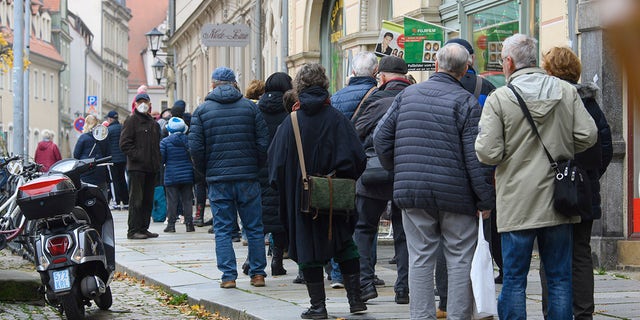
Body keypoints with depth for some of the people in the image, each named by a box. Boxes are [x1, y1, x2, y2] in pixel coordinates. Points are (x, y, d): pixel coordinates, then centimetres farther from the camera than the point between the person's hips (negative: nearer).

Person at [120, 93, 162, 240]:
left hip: (151, 168, 7)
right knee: (136, 200, -8)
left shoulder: (154, 124, 20)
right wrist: (136, 156, -18)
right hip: (137, 167, -7)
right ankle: (133, 230, -7)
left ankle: (144, 228, 15)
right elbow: (124, 143, -10)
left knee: (148, 200, 9)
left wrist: (157, 162, 14)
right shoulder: (132, 121, -2)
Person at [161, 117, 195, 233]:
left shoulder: (165, 141, -7)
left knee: (172, 201, 2)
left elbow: (161, 158, -5)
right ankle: (189, 224, 6)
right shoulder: (188, 140, -1)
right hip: (187, 176, 2)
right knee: (187, 200, 7)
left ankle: (171, 224, 2)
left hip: (171, 177, -2)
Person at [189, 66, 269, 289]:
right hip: (248, 178, 1)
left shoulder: (202, 110, 1)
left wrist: (205, 170, 10)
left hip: (218, 180, -1)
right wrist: (256, 166, 12)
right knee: (254, 228, 9)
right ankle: (258, 273, 11)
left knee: (223, 229, 5)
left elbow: (196, 147, -4)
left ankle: (228, 275, 1)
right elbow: (264, 143, -1)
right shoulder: (250, 107, 3)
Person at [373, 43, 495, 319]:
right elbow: (476, 155, -12)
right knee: (460, 260, 5)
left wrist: (397, 170, 23)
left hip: (412, 193, 4)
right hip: (456, 194, -3)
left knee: (420, 259, 8)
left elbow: (381, 136, 9)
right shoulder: (465, 102, -7)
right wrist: (486, 199, -7)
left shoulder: (407, 95, 7)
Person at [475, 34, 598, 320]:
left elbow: (488, 153, -14)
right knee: (559, 278, 9)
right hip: (559, 200, 3)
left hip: (517, 205, -3)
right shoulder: (567, 91, 2)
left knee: (514, 279, 4)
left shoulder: (498, 99, -9)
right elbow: (588, 135, 0)